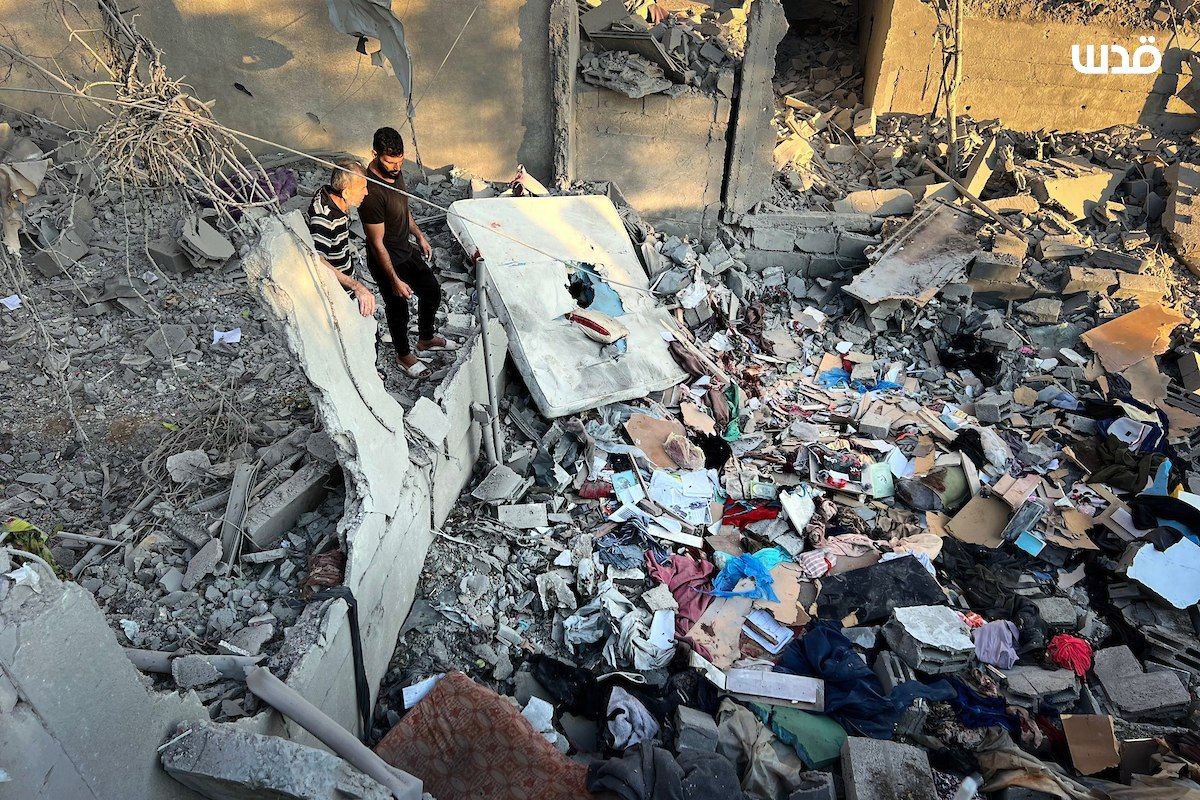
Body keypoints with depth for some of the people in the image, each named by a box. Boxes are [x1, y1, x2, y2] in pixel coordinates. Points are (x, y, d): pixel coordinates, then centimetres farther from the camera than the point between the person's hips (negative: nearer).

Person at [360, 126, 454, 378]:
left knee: (432, 291, 21)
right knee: (398, 309, 12)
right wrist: (394, 280, -24)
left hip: (408, 250, 8)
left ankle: (426, 339, 45)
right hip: (387, 261, -8)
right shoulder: (372, 192, -33)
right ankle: (403, 355, 38)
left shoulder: (394, 171, -7)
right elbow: (377, 243, -27)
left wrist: (419, 236, 18)